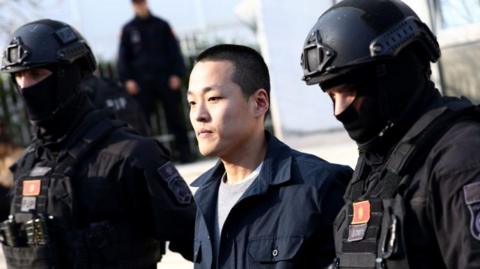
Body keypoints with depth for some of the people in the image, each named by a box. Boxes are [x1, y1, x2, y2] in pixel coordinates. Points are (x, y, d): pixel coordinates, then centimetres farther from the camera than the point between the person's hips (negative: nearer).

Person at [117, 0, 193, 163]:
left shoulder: (161, 25, 8)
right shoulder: (128, 30, 9)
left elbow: (174, 50, 7)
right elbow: (123, 57, 8)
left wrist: (176, 74, -4)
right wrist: (127, 79, -3)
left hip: (165, 78, 0)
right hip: (141, 81, 0)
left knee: (175, 116, 1)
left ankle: (184, 153, 6)